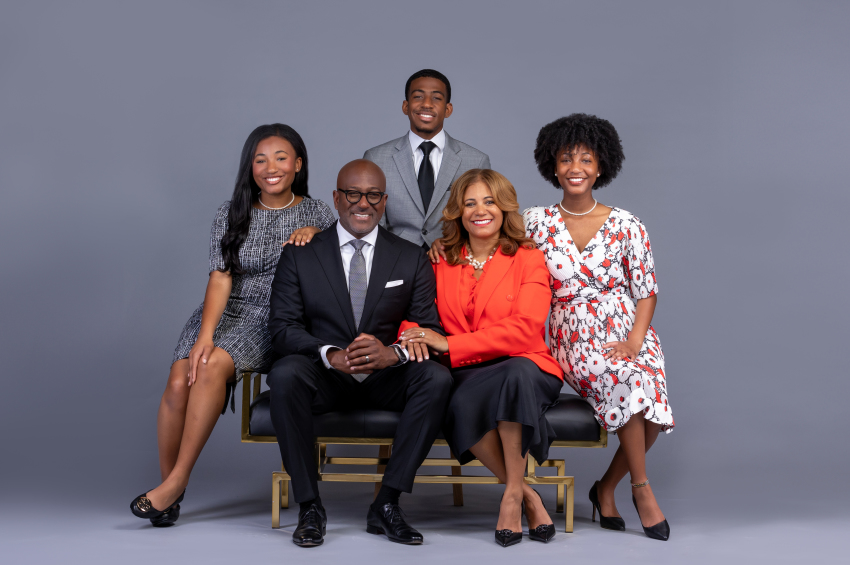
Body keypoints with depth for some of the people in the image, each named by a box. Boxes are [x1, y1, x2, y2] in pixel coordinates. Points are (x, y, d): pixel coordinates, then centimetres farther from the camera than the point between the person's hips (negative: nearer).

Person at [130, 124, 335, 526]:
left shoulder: (316, 213, 7)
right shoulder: (231, 214, 7)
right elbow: (220, 279, -3)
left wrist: (313, 234, -10)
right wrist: (205, 336, -18)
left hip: (276, 323, -2)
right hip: (227, 313, 2)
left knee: (213, 367, -31)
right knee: (180, 380, -25)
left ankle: (176, 481, -23)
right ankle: (169, 485, -9)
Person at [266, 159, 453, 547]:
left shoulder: (412, 259, 7)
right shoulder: (299, 256, 5)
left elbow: (430, 329, 0)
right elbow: (282, 326, -4)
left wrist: (393, 352, -24)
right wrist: (331, 355, -24)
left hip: (386, 379, 1)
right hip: (325, 377, -1)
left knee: (437, 378, -29)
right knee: (284, 374, -34)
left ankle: (386, 505, -22)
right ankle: (309, 507, -22)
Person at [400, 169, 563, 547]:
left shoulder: (528, 259, 4)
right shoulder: (441, 263, 14)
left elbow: (525, 330, -9)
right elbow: (410, 310, 13)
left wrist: (449, 344, -17)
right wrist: (413, 337, -14)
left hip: (522, 369, -2)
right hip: (464, 376, 2)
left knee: (517, 373, -38)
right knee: (463, 406, -35)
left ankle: (512, 492, -22)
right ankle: (528, 498, -17)